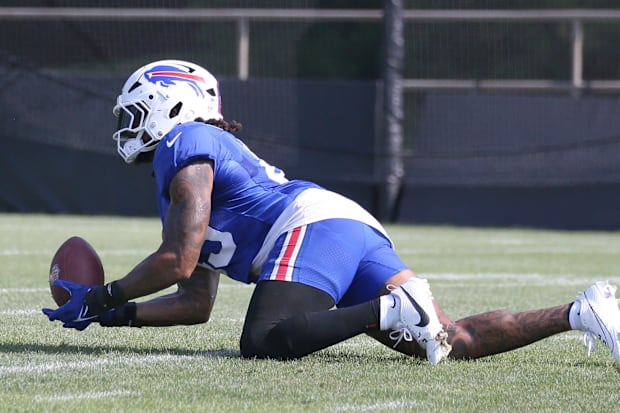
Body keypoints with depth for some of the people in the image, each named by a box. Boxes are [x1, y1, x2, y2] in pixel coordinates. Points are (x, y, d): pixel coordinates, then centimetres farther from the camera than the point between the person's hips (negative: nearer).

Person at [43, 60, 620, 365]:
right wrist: (111, 316, 26)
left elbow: (178, 262, -6)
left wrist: (105, 297, 6)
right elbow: (195, 302, 31)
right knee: (454, 340, -6)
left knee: (264, 343, -27)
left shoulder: (186, 147, 6)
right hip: (359, 232, 9)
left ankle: (393, 310, -33)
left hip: (312, 228, -9)